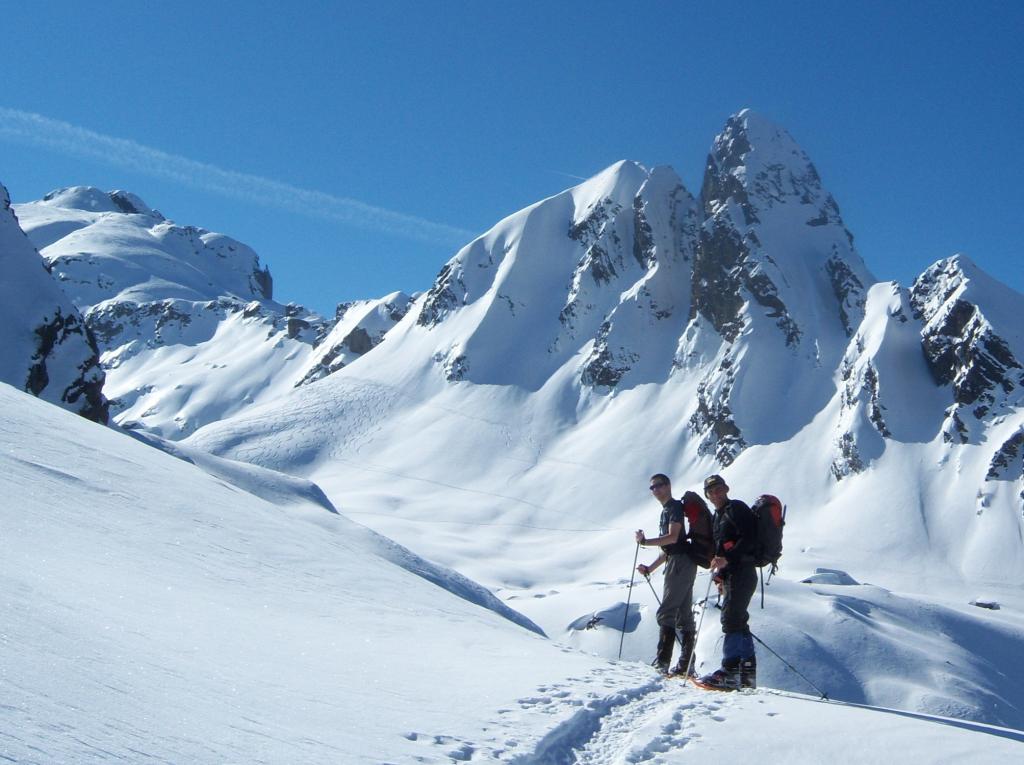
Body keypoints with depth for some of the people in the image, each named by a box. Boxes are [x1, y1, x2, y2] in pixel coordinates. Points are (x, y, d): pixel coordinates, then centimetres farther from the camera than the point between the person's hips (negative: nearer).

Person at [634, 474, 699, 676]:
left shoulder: (675, 506, -6)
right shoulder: (666, 511, 24)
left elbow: (673, 537, -19)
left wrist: (645, 542, -19)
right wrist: (650, 568, 19)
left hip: (681, 562, -10)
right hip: (679, 563, 10)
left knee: (666, 612, -14)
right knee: (683, 615, 8)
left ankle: (662, 661, -19)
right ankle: (686, 664, 8)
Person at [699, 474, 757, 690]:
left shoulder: (736, 508, -6)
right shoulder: (719, 515, 23)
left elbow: (749, 538, -18)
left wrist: (727, 559, -25)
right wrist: (721, 574, 16)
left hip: (741, 572, -10)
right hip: (730, 574, 10)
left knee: (731, 619, -16)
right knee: (738, 621, 10)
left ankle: (730, 671, -20)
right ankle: (747, 672, 13)